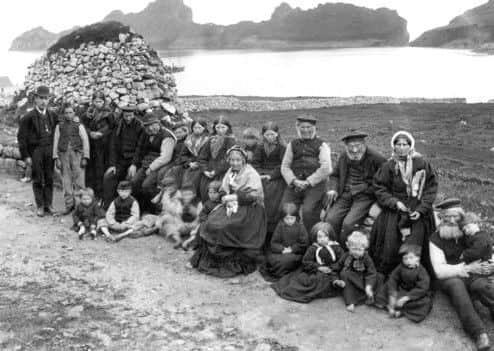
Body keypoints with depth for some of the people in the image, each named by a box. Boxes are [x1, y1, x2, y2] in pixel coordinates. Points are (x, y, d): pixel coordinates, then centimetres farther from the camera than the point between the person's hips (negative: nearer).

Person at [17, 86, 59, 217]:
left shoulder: (53, 116, 7)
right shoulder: (28, 117, -5)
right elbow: (21, 137, -5)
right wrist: (25, 156, -8)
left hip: (50, 150, 3)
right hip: (35, 151, -3)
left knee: (49, 179, 6)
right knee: (38, 180, 3)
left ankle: (48, 204, 15)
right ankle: (40, 206, 11)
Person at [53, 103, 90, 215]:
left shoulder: (79, 126, 6)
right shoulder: (59, 126, 10)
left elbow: (85, 141, 4)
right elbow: (55, 142, 10)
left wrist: (85, 158, -4)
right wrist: (56, 158, 3)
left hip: (77, 154, -2)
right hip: (64, 155, 2)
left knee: (79, 181, -6)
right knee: (66, 182, 4)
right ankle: (69, 205, 11)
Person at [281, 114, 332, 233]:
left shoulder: (321, 145, 8)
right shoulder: (292, 145, 20)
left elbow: (326, 169, -4)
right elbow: (285, 167, 13)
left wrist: (308, 182, -9)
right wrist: (294, 181, -6)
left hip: (315, 184, -3)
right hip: (294, 184, 4)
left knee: (308, 211, -24)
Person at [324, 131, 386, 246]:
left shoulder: (375, 158, -5)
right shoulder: (343, 156, 12)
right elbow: (335, 175, 26)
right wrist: (333, 189, 7)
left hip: (365, 196, -5)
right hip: (345, 196, 5)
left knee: (349, 223, -26)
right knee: (330, 219, -18)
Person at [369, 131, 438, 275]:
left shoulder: (422, 164, 1)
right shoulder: (388, 166, 3)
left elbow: (431, 188, 1)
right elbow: (380, 189, 3)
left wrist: (421, 210, -9)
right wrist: (395, 202, -13)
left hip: (417, 212, 0)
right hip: (394, 211, 1)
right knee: (390, 247, -9)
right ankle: (385, 277, 6)